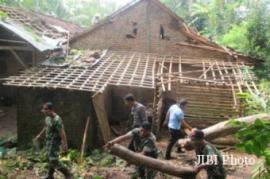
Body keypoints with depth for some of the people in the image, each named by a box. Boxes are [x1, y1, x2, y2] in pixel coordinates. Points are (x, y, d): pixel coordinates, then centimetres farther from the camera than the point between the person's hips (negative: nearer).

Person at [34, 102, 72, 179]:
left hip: (54, 142, -9)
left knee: (54, 160, -6)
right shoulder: (47, 117, 2)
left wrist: (65, 144, -25)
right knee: (50, 159, 20)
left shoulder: (57, 120, -27)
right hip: (48, 141, 9)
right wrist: (40, 135, 30)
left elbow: (62, 133, -26)